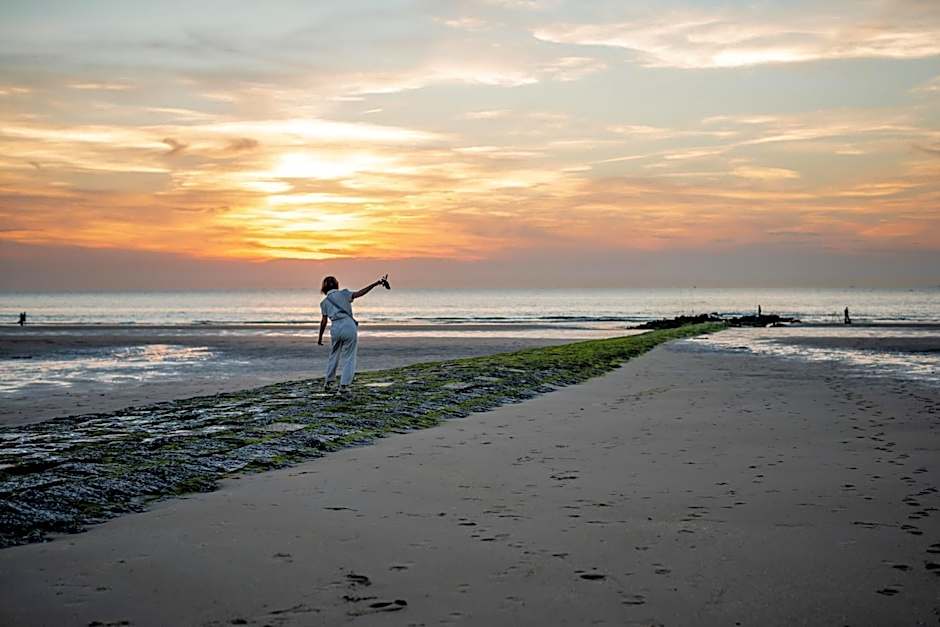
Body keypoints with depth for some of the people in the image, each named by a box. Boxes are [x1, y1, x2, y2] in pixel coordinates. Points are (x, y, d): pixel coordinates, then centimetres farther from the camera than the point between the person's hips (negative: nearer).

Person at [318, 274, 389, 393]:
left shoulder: (324, 302, 14)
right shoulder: (343, 294, 8)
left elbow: (324, 321, 11)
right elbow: (359, 293, -8)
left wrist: (320, 337, 21)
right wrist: (375, 283, -14)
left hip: (335, 328, 2)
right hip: (349, 326, -2)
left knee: (334, 355, 22)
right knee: (349, 358, 5)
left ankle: (328, 382, 25)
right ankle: (344, 385, -1)